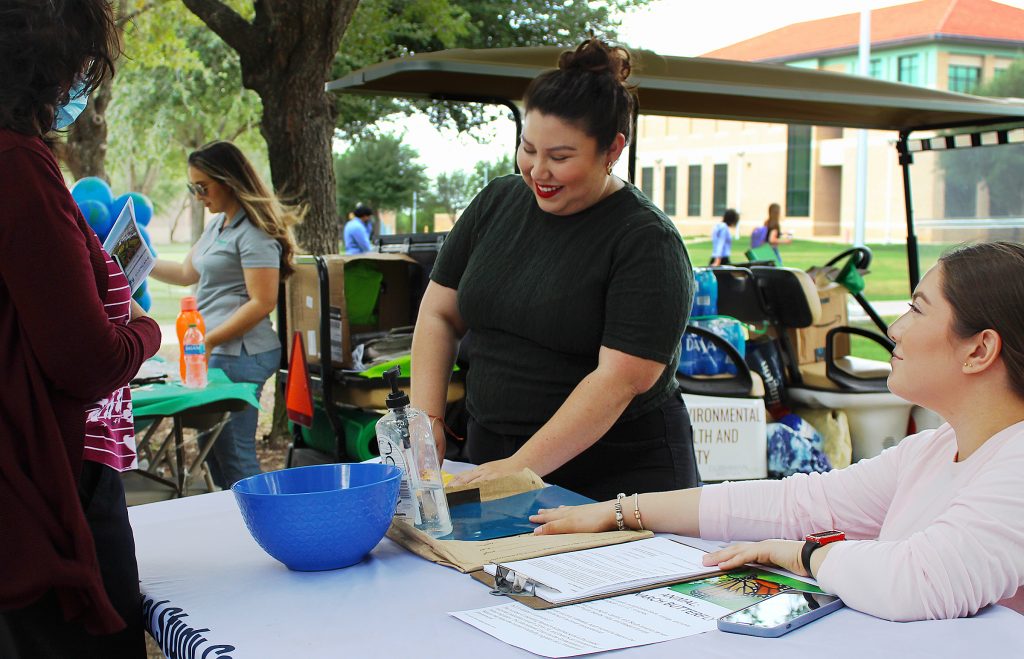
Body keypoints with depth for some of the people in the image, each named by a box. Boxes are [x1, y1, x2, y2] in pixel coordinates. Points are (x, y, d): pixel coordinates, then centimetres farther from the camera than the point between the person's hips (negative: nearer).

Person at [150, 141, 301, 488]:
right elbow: (187, 273, 27)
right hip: (219, 354, 10)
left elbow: (262, 303, -18)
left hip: (239, 354, -10)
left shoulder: (254, 233, -13)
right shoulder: (218, 224, 17)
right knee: (211, 445, 14)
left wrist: (208, 340, -19)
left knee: (234, 456, -5)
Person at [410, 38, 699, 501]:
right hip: (490, 461, 5)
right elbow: (439, 314, 9)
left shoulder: (647, 242, -14)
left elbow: (620, 379, -21)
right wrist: (427, 418, -3)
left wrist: (521, 466, -25)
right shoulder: (496, 203, 4)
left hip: (621, 476, -4)